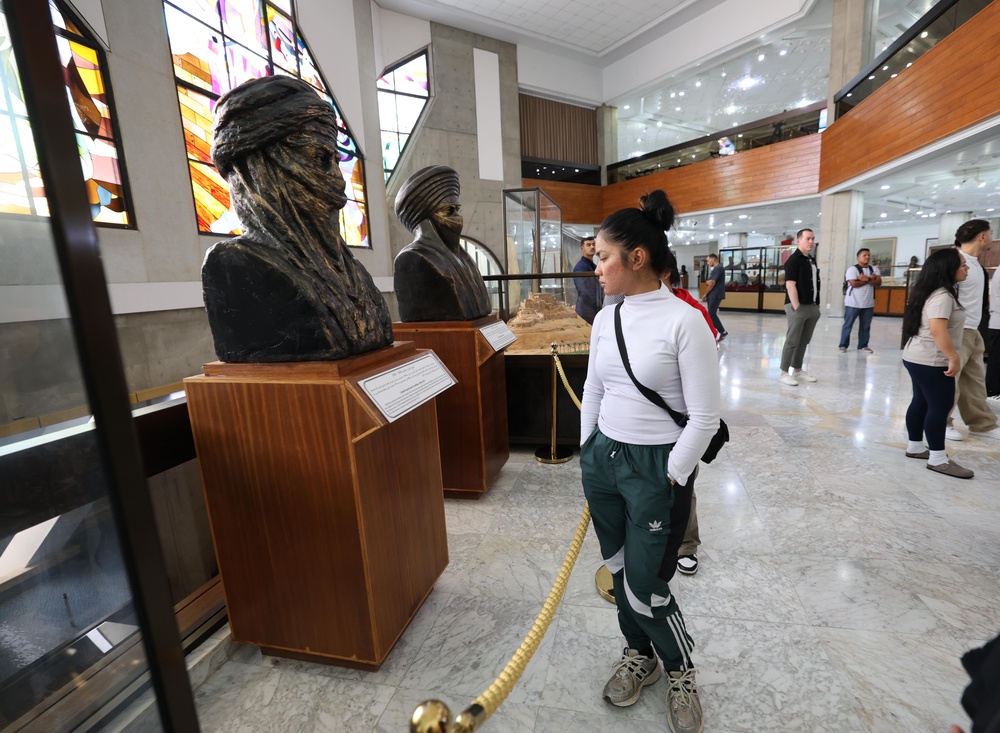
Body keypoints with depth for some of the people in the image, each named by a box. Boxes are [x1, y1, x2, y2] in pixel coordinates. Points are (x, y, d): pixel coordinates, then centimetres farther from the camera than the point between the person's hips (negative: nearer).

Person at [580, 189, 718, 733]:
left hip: (656, 467, -6)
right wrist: (587, 459, 12)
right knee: (617, 570, 19)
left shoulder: (683, 322, -16)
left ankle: (680, 669, 38)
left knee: (645, 589, 5)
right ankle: (639, 654, 46)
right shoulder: (605, 319, 3)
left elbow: (704, 418, -14)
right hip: (603, 458, 6)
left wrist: (669, 484, -11)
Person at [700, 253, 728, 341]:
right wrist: (707, 282, -7)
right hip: (712, 295, 10)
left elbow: (712, 283, -16)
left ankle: (723, 332, -3)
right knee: (711, 314, 8)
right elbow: (709, 282, 18)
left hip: (715, 295, -10)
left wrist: (705, 294, -5)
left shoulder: (718, 268, -13)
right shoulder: (715, 269, 18)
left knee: (712, 314, -11)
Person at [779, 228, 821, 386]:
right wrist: (796, 307, -20)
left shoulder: (812, 261, 17)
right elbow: (790, 285, -16)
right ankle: (784, 373, -2)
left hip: (811, 306, 9)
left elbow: (814, 284, 22)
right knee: (792, 340, -7)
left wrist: (817, 304, 17)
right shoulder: (794, 260, -9)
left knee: (804, 341, 12)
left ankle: (797, 371, 20)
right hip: (798, 306, -8)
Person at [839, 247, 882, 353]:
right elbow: (854, 283, -18)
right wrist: (870, 279, -10)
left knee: (866, 326, 9)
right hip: (853, 303, -5)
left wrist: (866, 279, -17)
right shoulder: (852, 269, -7)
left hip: (868, 304, 5)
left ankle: (863, 345, 17)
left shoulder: (874, 269, 10)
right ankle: (843, 345, 7)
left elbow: (878, 282, -3)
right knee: (848, 324, 1)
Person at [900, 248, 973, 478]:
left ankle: (915, 447, 24)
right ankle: (938, 459, 3)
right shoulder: (942, 296, -18)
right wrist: (954, 358, -24)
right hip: (931, 361, -10)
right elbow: (938, 330, -28)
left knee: (921, 402, 14)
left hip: (918, 358, 10)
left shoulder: (937, 292, 14)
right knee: (940, 406, -4)